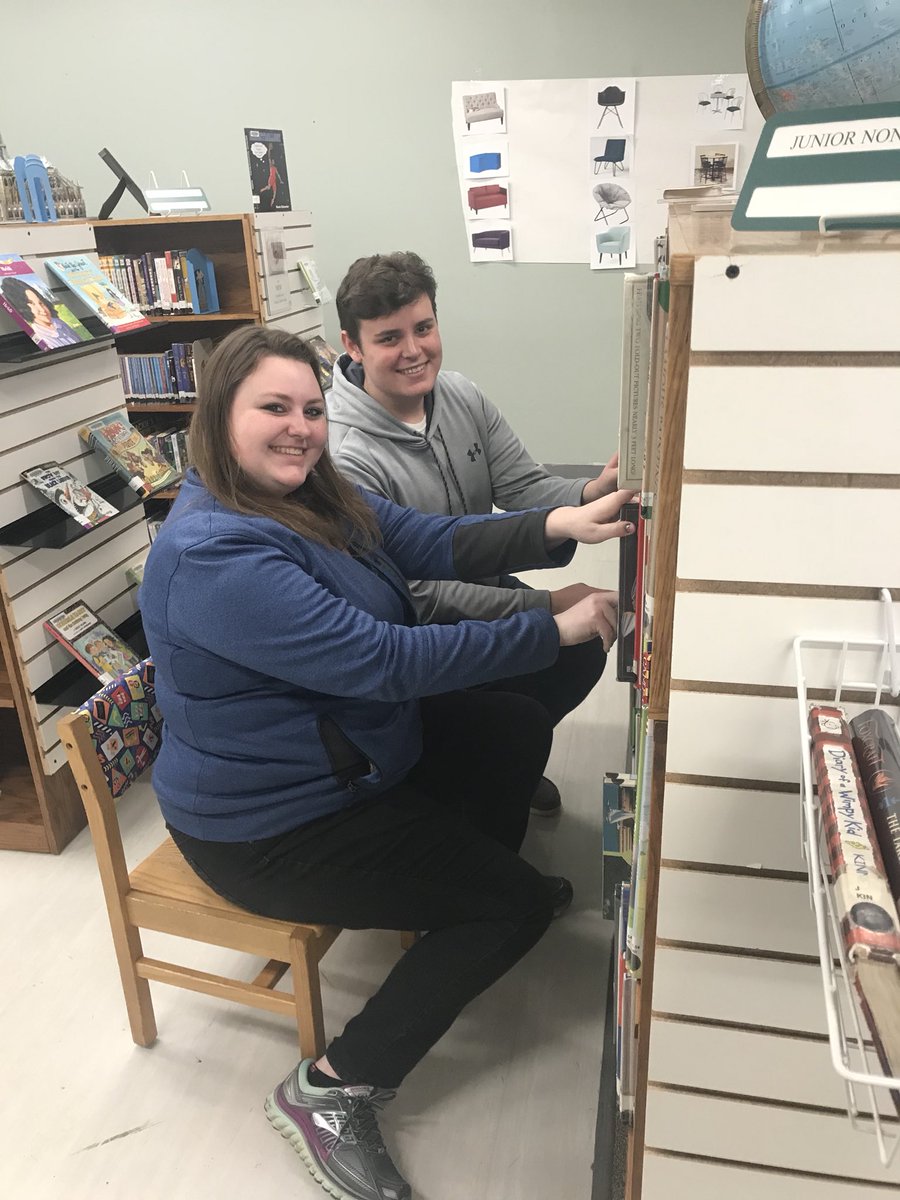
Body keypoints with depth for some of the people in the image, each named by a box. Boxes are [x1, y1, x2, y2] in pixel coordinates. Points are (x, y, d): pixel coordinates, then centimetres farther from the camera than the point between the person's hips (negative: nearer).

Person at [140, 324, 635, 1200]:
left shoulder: (317, 496, 1)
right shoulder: (215, 553, -30)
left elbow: (436, 543, -4)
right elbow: (382, 661, -33)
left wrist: (557, 528, -21)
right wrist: (556, 631, -27)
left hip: (352, 748, 9)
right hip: (272, 828, -9)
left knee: (518, 727, 15)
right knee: (520, 904, -4)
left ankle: (469, 889, 39)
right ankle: (333, 1091, 5)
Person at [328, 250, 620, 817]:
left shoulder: (461, 396, -4)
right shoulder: (345, 457, -28)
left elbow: (525, 487, -5)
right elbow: (417, 596, -28)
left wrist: (589, 493, -28)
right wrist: (545, 606, -28)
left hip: (478, 583, 7)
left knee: (584, 648, -7)